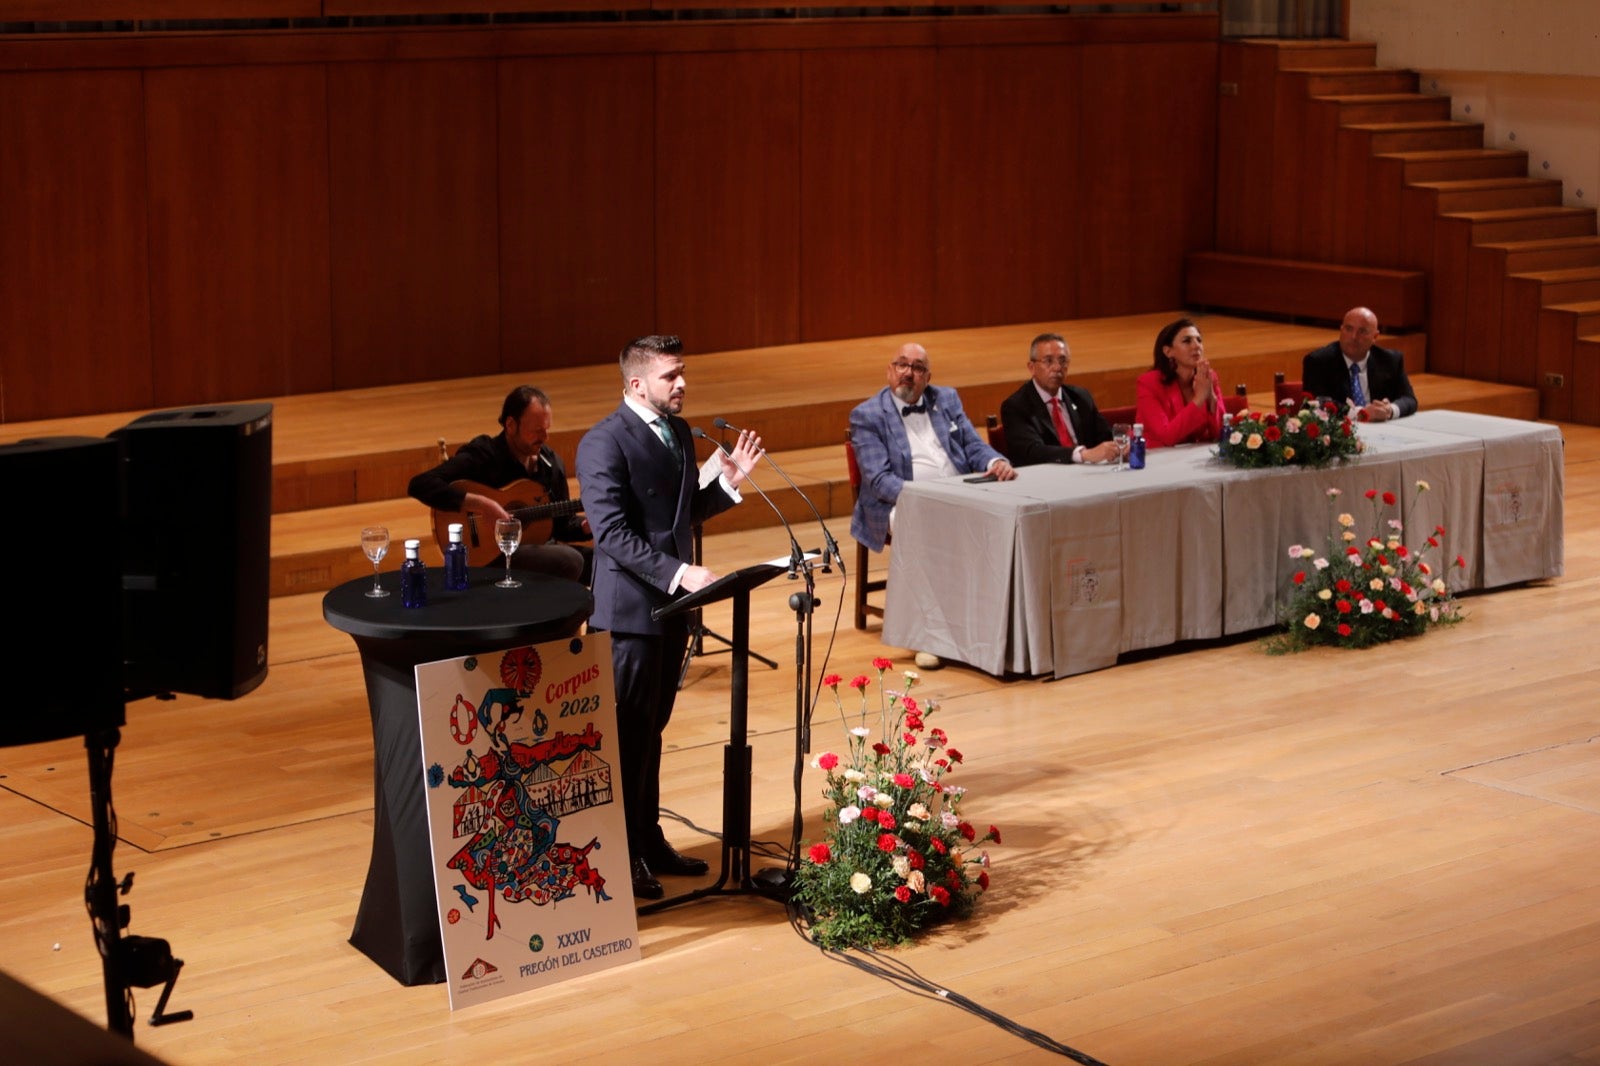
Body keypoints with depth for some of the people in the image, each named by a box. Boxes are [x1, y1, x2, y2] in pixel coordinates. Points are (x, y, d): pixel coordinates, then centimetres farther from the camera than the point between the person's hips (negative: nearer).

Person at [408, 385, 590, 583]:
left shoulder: (550, 462, 10)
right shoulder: (482, 454, -12)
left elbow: (563, 524, 16)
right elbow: (420, 485, -25)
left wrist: (589, 524, -7)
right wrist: (482, 505, -30)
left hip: (541, 549, 7)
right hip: (489, 557, -7)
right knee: (569, 561, -31)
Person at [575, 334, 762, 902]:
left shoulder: (677, 431, 10)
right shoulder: (604, 443, -16)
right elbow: (613, 534, -22)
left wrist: (725, 482, 1)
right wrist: (679, 572, -27)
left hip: (672, 603, 8)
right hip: (629, 608, -8)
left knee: (652, 729, 17)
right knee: (627, 735, -1)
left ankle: (648, 839, 26)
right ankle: (622, 857, 8)